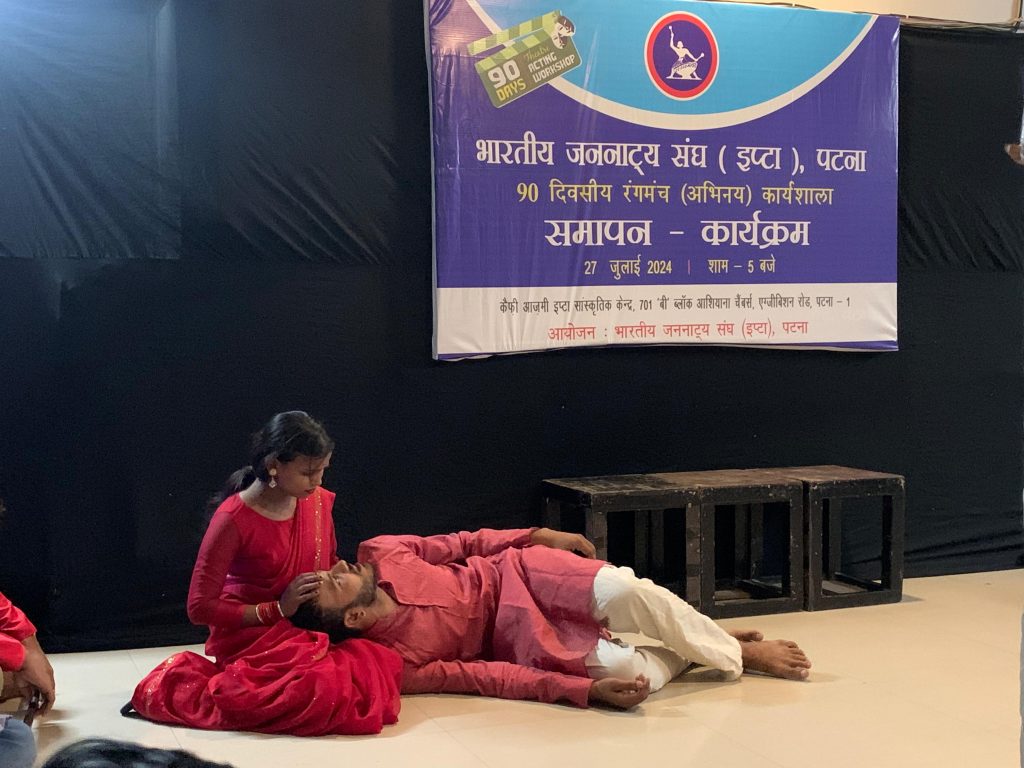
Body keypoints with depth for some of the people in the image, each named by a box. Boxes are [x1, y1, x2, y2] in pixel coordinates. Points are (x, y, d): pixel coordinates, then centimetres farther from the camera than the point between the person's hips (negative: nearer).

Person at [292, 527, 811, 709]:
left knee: (627, 593, -24)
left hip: (516, 575, 3)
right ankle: (738, 653, 5)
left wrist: (537, 536, 0)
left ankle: (716, 642, 5)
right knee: (628, 673, -23)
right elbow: (485, 677, -20)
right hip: (513, 636, -3)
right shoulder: (397, 664, -23)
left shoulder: (379, 555, -13)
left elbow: (453, 545, 3)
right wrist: (585, 691, -23)